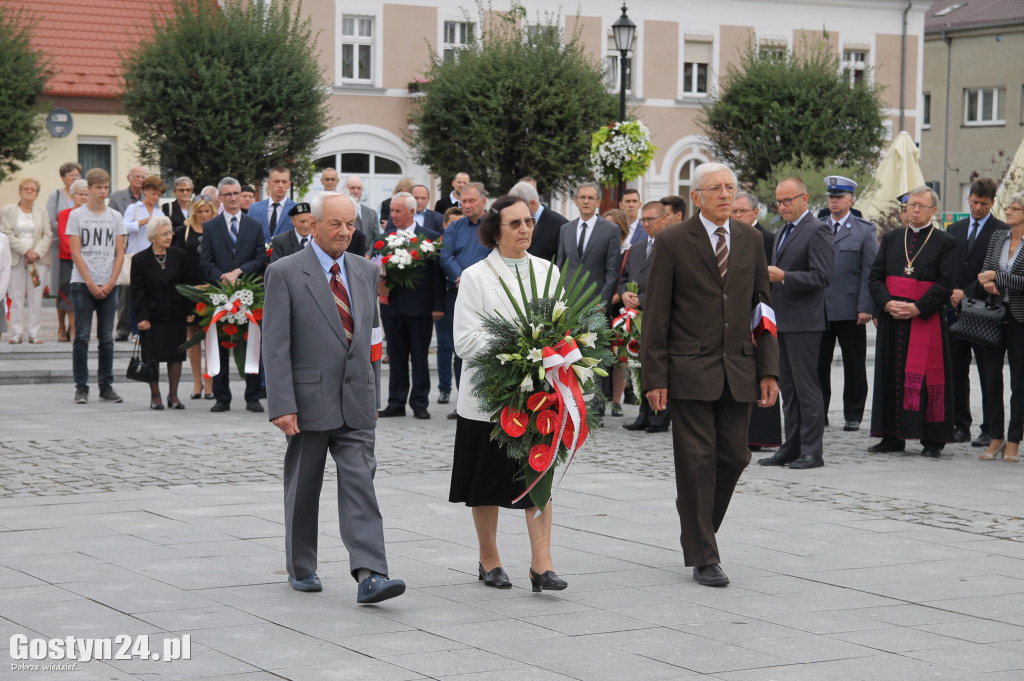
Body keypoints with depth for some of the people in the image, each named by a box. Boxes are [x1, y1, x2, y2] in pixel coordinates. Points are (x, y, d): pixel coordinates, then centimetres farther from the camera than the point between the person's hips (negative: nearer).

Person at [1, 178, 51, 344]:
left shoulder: (42, 213, 11)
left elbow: (47, 236, 4)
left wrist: (37, 252, -12)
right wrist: (26, 250, -13)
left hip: (38, 258, 1)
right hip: (15, 259, -1)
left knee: (36, 298, -2)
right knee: (16, 297, -3)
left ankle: (33, 333, 3)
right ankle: (18, 333, 3)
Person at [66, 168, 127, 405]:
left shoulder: (115, 217, 9)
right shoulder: (76, 215, 2)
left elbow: (120, 253, 6)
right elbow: (75, 253, -3)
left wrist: (110, 283, -6)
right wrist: (91, 284, -10)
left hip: (109, 285, 2)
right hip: (82, 284, -2)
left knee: (107, 338, 5)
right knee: (82, 337, -2)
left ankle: (106, 387, 9)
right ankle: (81, 387, 2)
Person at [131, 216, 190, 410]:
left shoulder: (179, 255, 3)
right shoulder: (140, 260, -5)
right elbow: (137, 292, -4)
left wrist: (190, 310, 3)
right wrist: (141, 317, -10)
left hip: (176, 315, 3)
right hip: (153, 316, -3)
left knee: (176, 355, 4)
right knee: (153, 356, 0)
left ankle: (173, 394, 16)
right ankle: (155, 396, 11)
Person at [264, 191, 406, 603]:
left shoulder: (366, 272, 11)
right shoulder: (285, 274, -6)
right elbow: (276, 346, -10)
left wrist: (373, 394, 15)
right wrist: (282, 405, -16)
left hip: (356, 402, 3)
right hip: (309, 399, -3)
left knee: (360, 483, -7)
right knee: (303, 489, 9)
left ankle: (370, 575, -15)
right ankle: (301, 569, 25)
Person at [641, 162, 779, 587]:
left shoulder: (750, 240, 10)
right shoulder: (672, 242, -3)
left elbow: (762, 306, 12)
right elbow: (655, 315, -4)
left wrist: (768, 369, 5)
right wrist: (654, 377, -9)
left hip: (738, 370, 4)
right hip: (689, 371, -4)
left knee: (734, 457, 5)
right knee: (697, 462, -2)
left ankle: (699, 530, 28)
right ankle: (703, 558, 6)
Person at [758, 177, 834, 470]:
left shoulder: (817, 231, -10)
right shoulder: (781, 233, 20)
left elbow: (822, 277, -18)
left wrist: (783, 276, -24)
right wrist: (768, 277, 7)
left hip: (803, 322, -9)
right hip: (782, 321, 9)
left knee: (806, 387, -6)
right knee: (788, 387, 12)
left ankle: (812, 451, -1)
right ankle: (791, 447, 17)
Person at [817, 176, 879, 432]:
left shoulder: (864, 230, 3)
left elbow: (870, 273, -2)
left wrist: (866, 307, -11)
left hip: (849, 310, -3)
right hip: (818, 309, 3)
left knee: (854, 365, 4)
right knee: (818, 364, 3)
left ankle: (853, 416, 11)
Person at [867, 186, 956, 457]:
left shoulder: (945, 242, 2)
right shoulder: (891, 239, 13)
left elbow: (945, 283, -5)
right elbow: (875, 277, 9)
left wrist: (918, 308, -16)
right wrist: (888, 303, -9)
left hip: (927, 320, -4)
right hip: (892, 322, 4)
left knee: (927, 377, -4)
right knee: (892, 375, 4)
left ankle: (932, 440, 2)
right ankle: (893, 437, 11)